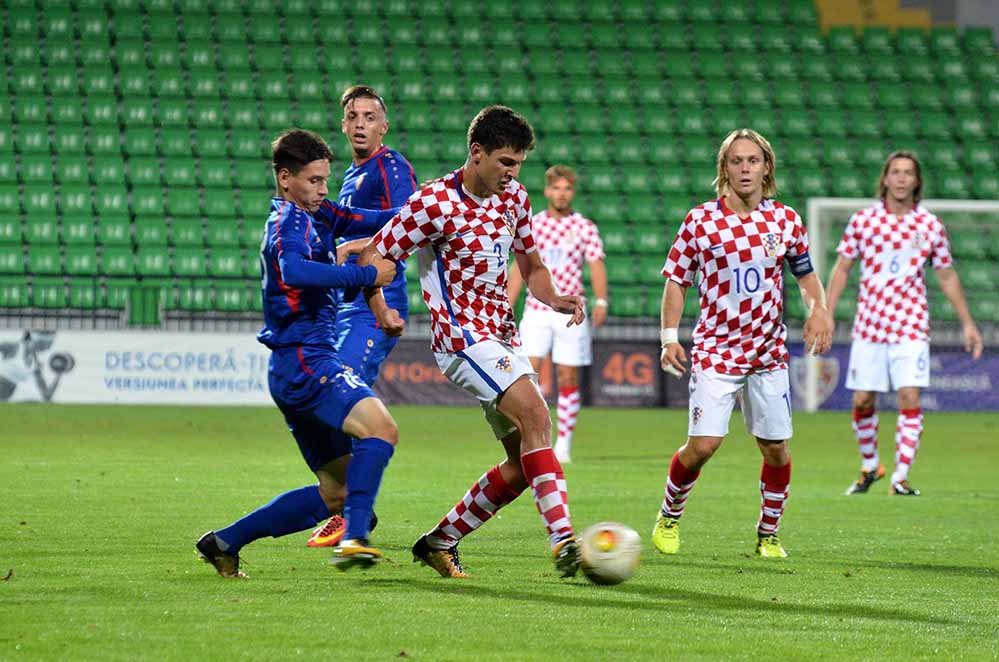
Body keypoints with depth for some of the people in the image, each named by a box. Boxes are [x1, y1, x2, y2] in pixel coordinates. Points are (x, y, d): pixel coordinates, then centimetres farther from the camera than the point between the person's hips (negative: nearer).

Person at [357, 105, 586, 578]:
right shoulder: (435, 203, -13)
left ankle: (441, 541, 17)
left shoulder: (514, 198, 8)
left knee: (524, 463, 3)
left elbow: (531, 267, 20)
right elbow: (372, 256, -8)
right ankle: (563, 541, -33)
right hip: (462, 337, -8)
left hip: (502, 336, 8)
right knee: (535, 415, -27)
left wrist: (554, 299, -1)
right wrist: (383, 316, -23)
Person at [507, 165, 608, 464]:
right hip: (536, 311, 1)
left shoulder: (585, 228, 2)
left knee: (568, 378, 1)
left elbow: (596, 266, -5)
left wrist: (601, 301, -22)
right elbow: (519, 268, 14)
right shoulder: (531, 225, 9)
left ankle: (563, 443, 10)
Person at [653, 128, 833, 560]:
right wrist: (670, 337, -6)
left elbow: (805, 273, 16)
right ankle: (669, 518, 12)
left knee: (776, 447, 2)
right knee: (703, 444, -13)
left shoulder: (785, 220, 3)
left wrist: (818, 309, -4)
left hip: (768, 352, 3)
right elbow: (676, 280, 2)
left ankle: (768, 535, 21)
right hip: (716, 350, -3)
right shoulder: (700, 221, -4)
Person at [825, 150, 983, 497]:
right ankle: (870, 466, 24)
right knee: (862, 401, 1)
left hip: (911, 326, -1)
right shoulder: (862, 220, 2)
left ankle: (900, 477, -8)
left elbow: (947, 277, 12)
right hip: (869, 325, 1)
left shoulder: (930, 225, 3)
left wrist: (967, 322, 12)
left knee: (909, 397, -12)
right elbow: (841, 269, 7)